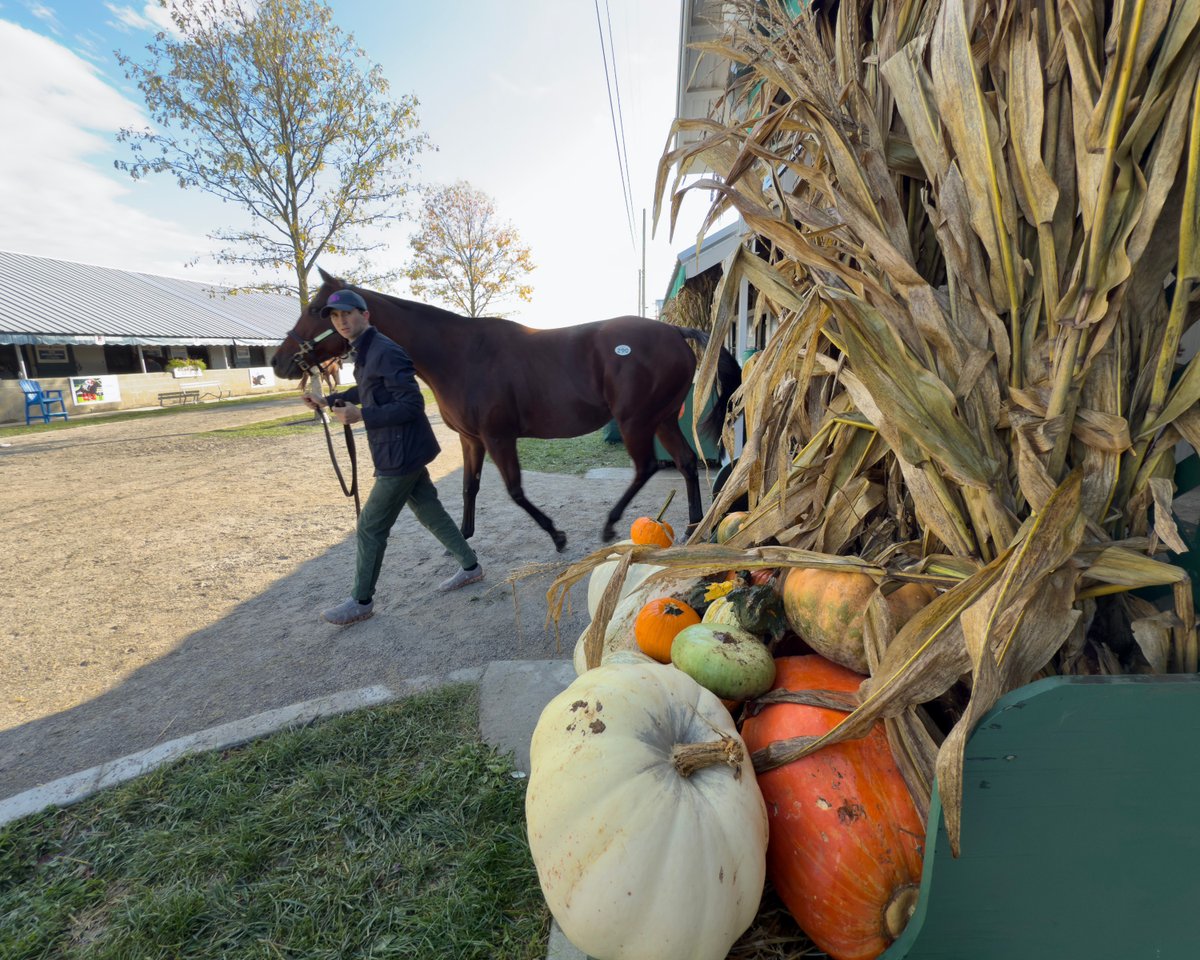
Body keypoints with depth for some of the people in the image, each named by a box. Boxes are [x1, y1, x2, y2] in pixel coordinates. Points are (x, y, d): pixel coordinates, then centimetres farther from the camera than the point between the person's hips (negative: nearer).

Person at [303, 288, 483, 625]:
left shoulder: (386, 352, -19)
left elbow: (412, 405, -24)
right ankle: (470, 566, 30)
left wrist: (360, 416, -26)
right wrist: (329, 400, 22)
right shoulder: (363, 353, 12)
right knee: (430, 513, 17)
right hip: (402, 453, 10)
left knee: (370, 528, 1)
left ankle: (361, 601, 17)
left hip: (401, 455, -10)